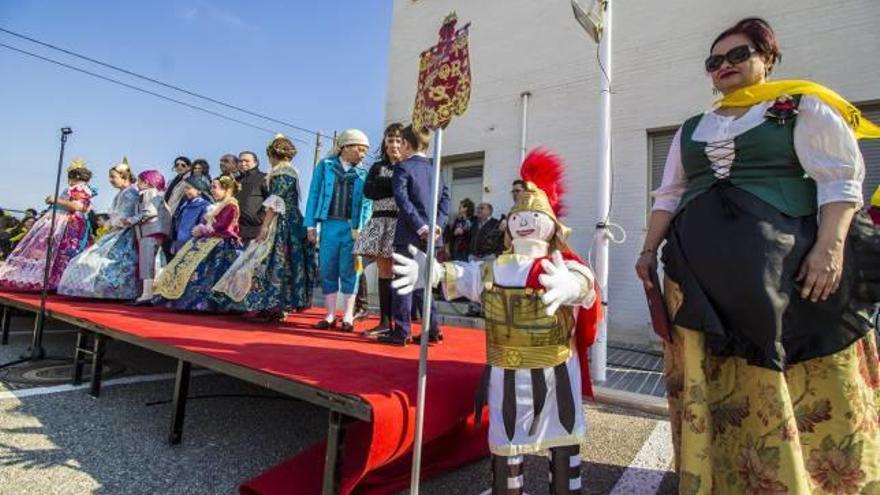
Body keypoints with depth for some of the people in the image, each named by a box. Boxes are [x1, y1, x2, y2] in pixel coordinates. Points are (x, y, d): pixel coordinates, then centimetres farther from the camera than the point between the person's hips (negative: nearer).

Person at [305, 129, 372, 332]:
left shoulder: (363, 174, 8)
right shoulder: (325, 165, 8)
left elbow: (366, 203, 4)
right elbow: (314, 195, 6)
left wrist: (361, 229, -9)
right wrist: (311, 225, 0)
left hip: (352, 228, 0)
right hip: (329, 225, 1)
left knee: (349, 272, 2)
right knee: (328, 271, 5)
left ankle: (348, 317, 11)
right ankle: (330, 316, 15)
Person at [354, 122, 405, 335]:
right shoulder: (377, 167, 19)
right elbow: (368, 191, 1)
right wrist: (393, 184, -6)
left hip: (400, 223, -4)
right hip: (380, 223, 4)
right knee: (384, 272, 4)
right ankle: (385, 321, 9)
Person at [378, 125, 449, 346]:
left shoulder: (403, 167, -3)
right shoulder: (435, 169, 16)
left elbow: (402, 199, -16)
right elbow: (445, 200, 8)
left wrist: (420, 226, -17)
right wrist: (437, 224, -2)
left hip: (410, 234, -6)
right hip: (432, 236, 6)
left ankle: (401, 332, 3)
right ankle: (432, 330, 14)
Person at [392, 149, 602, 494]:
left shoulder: (565, 266, -10)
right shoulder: (494, 269, 0)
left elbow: (582, 280, -31)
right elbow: (463, 276, -13)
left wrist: (569, 286, -56)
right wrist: (432, 272, -33)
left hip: (556, 368, -1)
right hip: (507, 370, 2)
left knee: (564, 435, 16)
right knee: (506, 437, 16)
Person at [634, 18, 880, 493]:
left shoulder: (802, 107, 8)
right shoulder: (691, 129, 20)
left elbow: (840, 180, -1)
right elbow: (669, 195, 18)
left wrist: (831, 245, -15)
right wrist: (649, 250, 8)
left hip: (784, 259, -3)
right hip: (701, 270, 4)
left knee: (811, 390, -1)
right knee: (715, 383, 4)